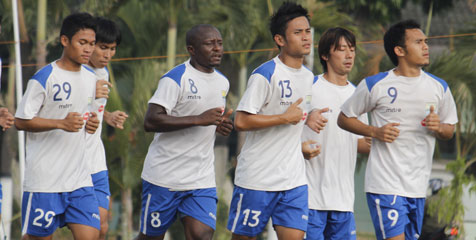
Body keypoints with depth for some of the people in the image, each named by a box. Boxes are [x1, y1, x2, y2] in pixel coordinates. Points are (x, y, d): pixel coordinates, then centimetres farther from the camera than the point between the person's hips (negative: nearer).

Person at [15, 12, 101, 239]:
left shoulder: (90, 78, 12)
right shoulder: (44, 78, -11)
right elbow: (21, 121, -11)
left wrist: (90, 123, 3)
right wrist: (62, 123, -21)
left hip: (80, 178, 6)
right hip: (44, 177, -6)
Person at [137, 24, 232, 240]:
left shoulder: (223, 82, 13)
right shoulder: (176, 79, -12)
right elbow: (150, 121, -22)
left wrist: (221, 125, 6)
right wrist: (199, 119, -25)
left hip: (202, 181, 5)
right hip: (164, 177, -5)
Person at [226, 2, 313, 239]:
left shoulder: (308, 77, 12)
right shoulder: (265, 75, -13)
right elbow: (241, 121, -20)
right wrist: (286, 117, -17)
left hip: (294, 180, 6)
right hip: (256, 179, -6)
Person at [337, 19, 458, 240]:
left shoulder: (439, 87, 9)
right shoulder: (374, 85, -3)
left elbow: (449, 130, 19)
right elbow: (344, 118, 7)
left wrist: (438, 127, -5)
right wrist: (374, 132, -10)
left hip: (418, 186, 5)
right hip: (384, 184, -4)